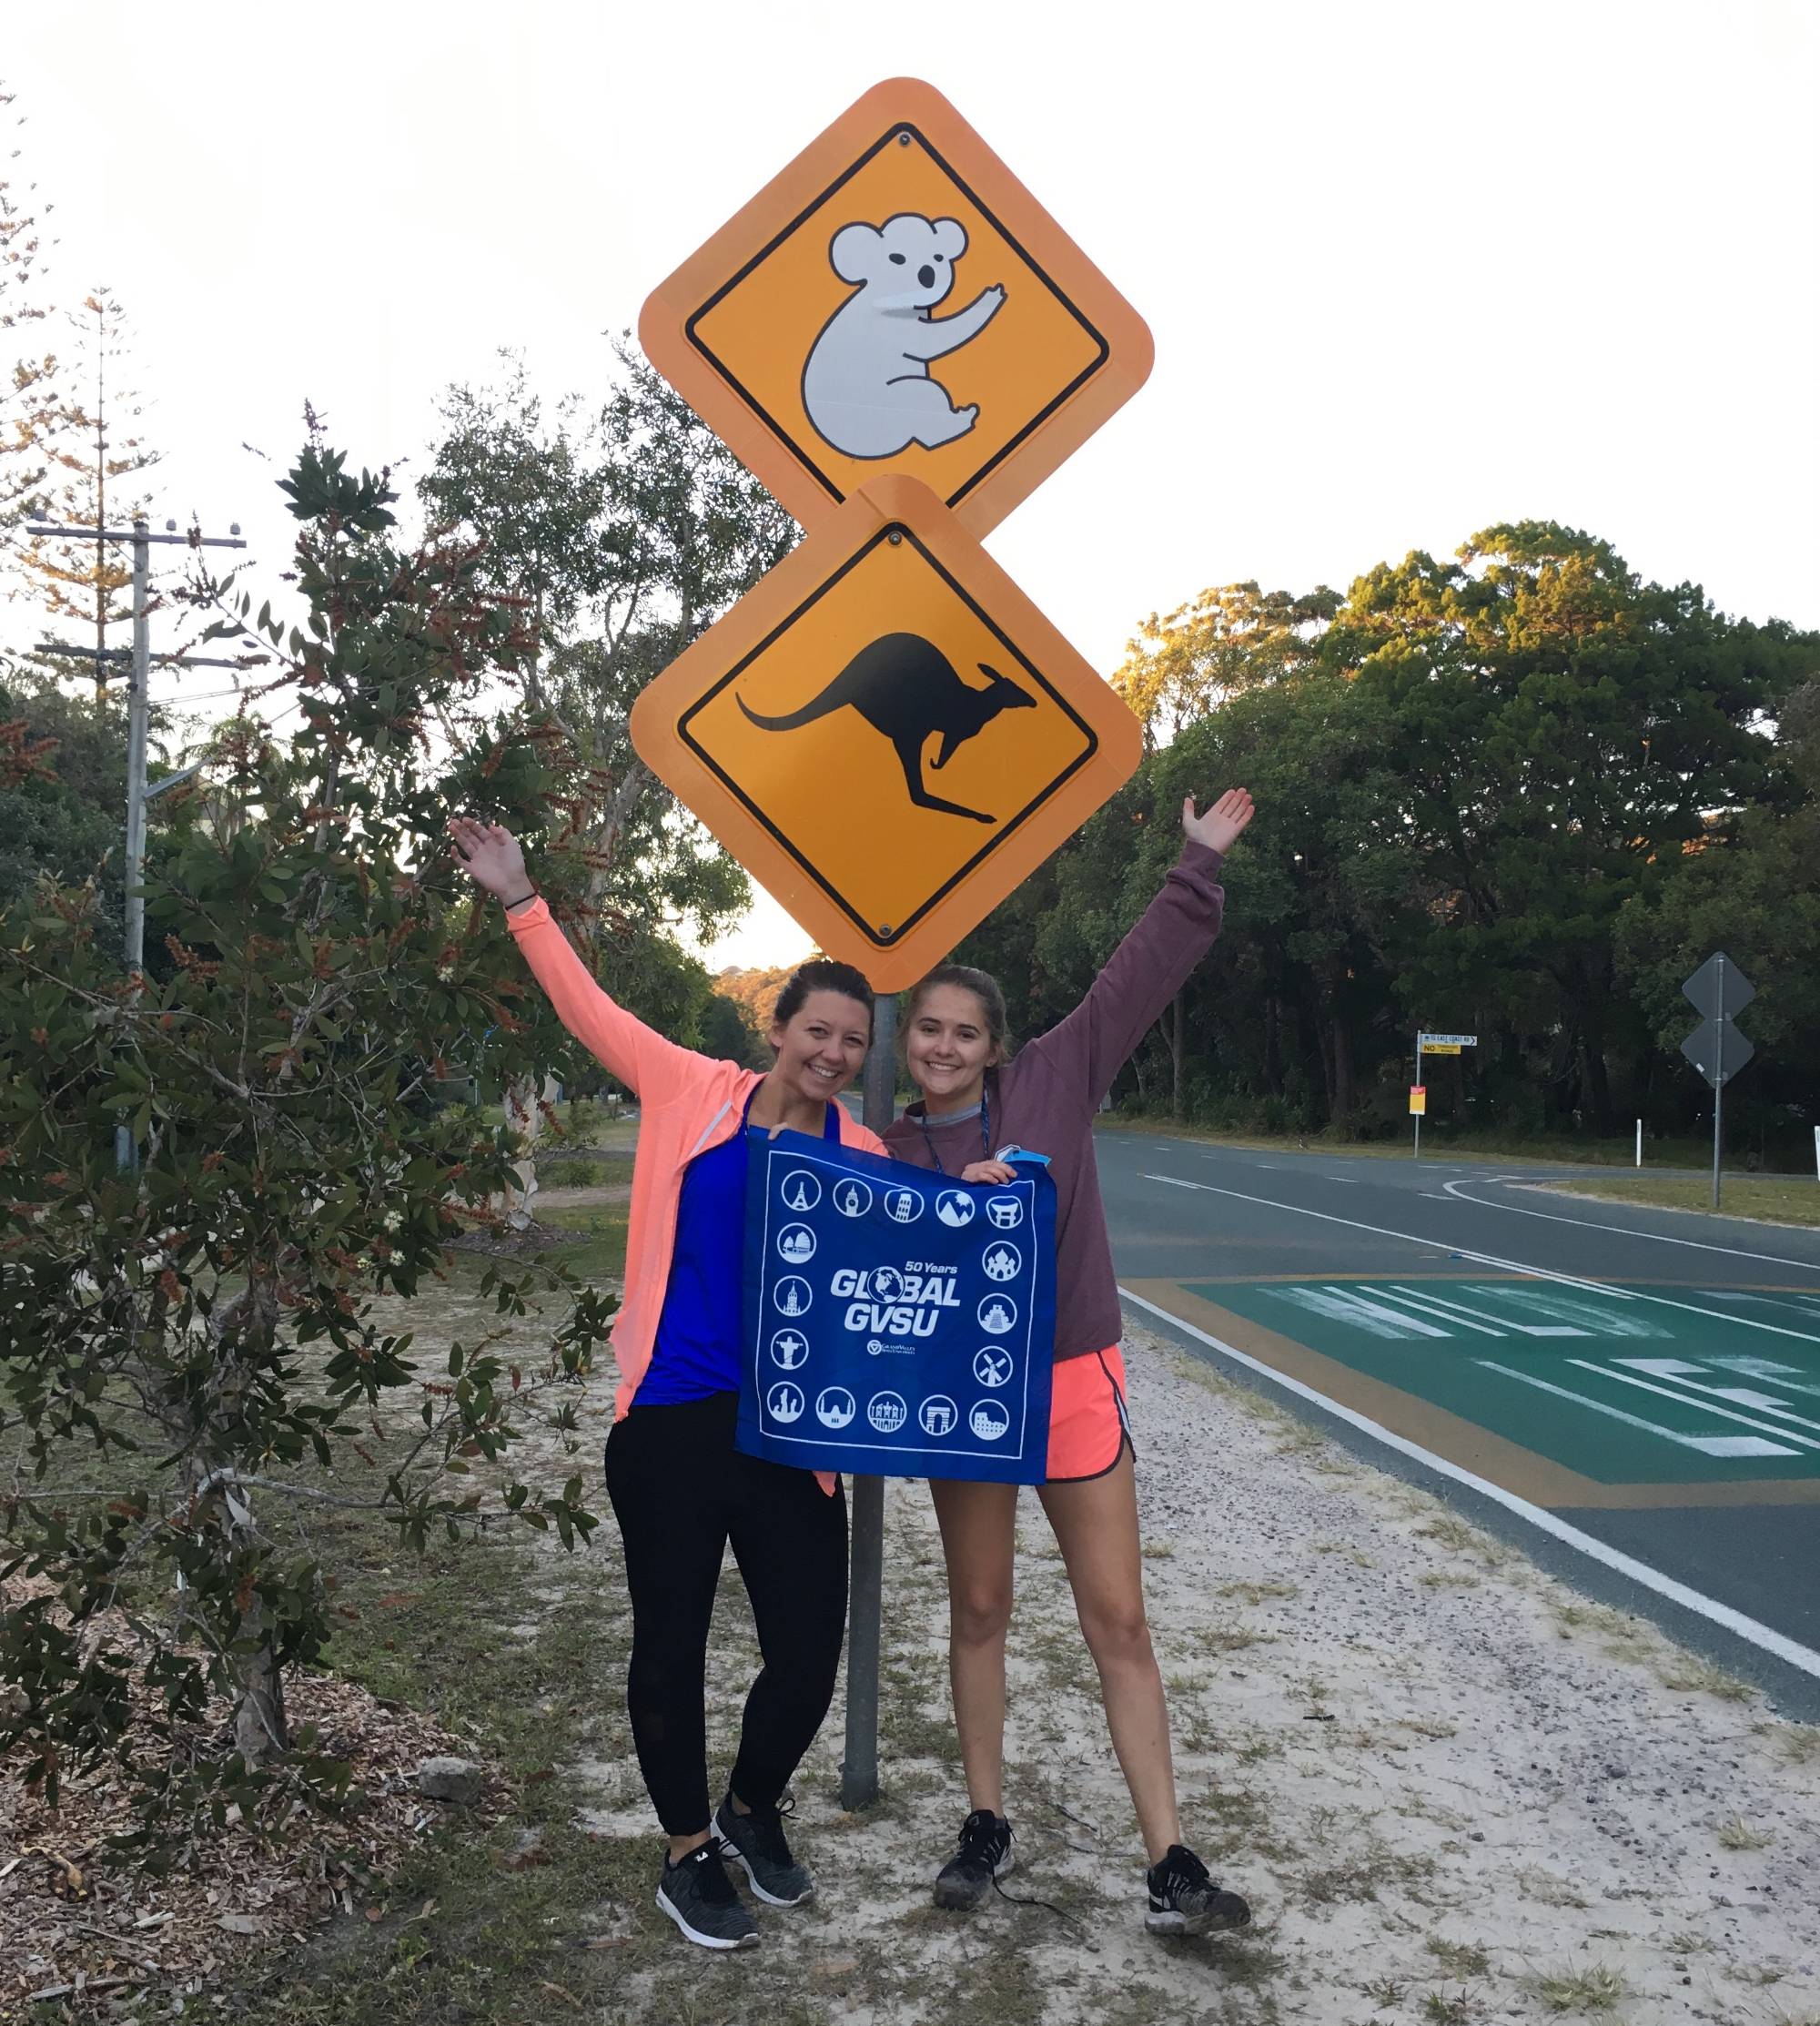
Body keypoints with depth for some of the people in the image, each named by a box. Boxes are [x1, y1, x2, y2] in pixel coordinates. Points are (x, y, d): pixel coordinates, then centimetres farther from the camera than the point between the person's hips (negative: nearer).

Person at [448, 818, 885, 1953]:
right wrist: (521, 901, 2)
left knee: (809, 1654, 5)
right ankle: (690, 1853, 34)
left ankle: (755, 1812, 37)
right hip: (670, 1418, -1)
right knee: (671, 1645, 10)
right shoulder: (692, 1093, 1)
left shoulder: (864, 1158, 3)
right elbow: (588, 1008, 5)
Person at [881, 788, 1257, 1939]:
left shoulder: (1054, 1082, -4)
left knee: (1120, 1622, 2)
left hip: (1074, 1380, -1)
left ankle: (1170, 1865, 9)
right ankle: (987, 1826, 29)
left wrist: (1201, 870, -9)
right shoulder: (890, 1149, 1)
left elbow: (1145, 975, -5)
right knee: (979, 1611, 14)